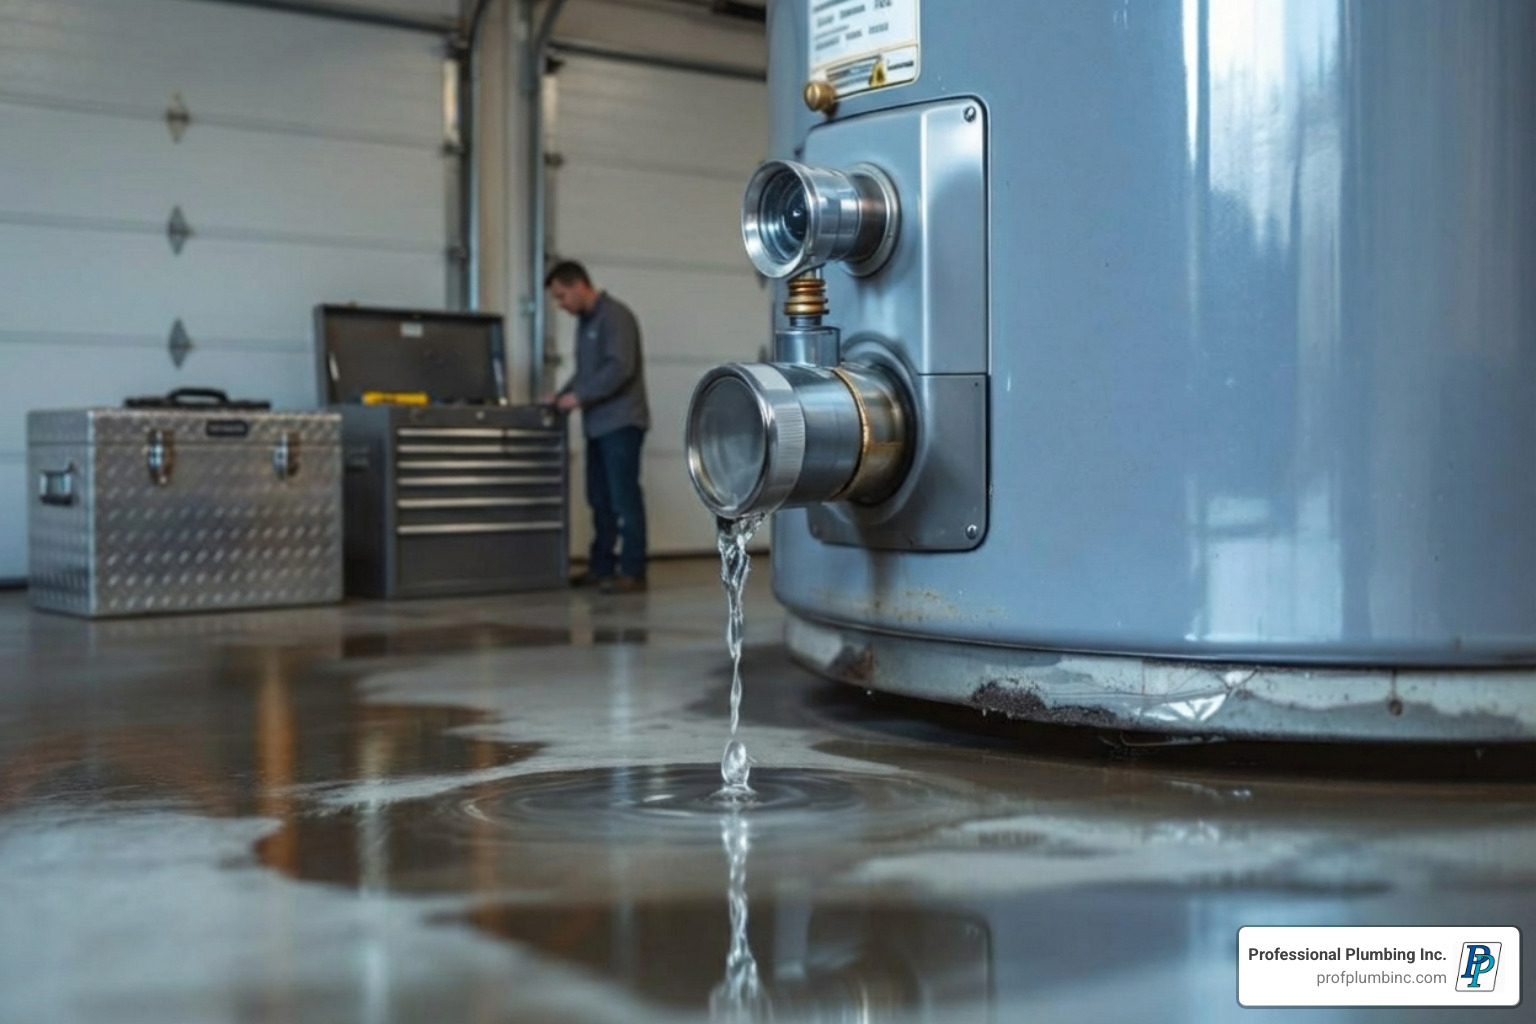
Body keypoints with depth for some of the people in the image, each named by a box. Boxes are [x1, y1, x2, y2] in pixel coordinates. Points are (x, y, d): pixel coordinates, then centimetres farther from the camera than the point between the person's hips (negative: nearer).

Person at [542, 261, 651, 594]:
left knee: (624, 498, -8)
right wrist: (562, 394, 8)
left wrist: (580, 397, -18)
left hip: (620, 423, -9)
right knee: (600, 499, 10)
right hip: (598, 424, 9)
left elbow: (620, 368, -20)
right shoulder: (585, 321, 18)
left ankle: (632, 572, -5)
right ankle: (602, 566, 16)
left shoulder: (615, 316, -11)